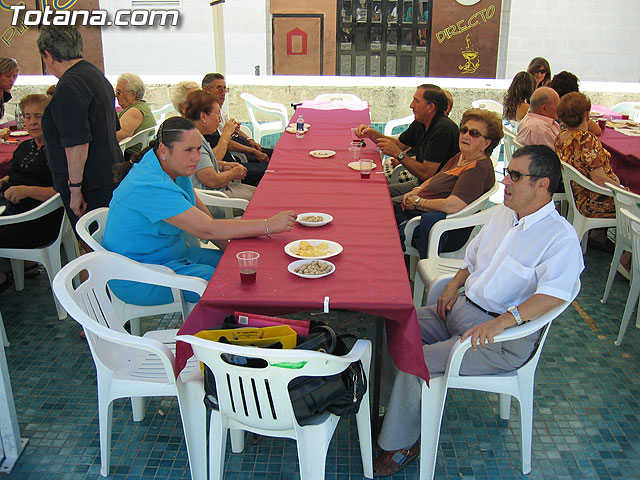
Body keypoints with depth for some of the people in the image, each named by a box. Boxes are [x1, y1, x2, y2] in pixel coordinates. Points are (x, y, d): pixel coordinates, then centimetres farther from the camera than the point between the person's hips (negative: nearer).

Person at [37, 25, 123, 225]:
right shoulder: (97, 76, 15)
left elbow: (78, 144, -24)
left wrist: (75, 190, -19)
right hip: (108, 178, 10)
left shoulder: (69, 87, -18)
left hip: (91, 188, -10)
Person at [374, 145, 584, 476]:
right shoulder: (503, 213, 10)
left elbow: (554, 293, -32)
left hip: (505, 339, -8)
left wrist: (504, 320, -41)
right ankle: (389, 408, 14)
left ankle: (400, 446, 1)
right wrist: (454, 285, 6)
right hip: (462, 308, 8)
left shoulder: (561, 237, -16)